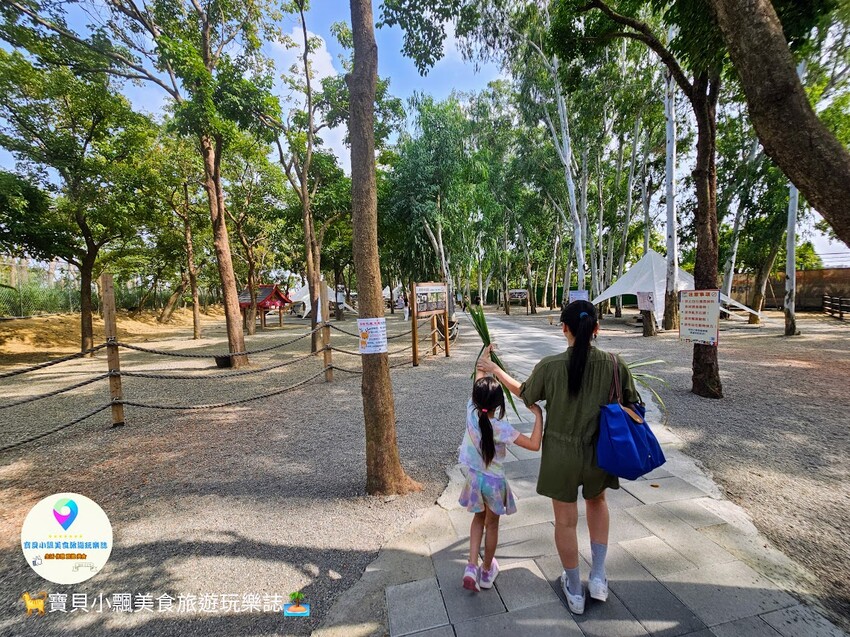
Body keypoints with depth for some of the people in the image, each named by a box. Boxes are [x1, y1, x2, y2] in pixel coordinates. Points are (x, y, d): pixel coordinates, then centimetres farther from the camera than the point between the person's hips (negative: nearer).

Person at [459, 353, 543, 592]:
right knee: (492, 525, 19)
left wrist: (484, 358, 10)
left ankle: (472, 567, 18)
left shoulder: (471, 412, -17)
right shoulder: (500, 427, -27)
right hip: (494, 481, -3)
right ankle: (487, 572, 36)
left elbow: (478, 379, -3)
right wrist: (538, 415, -25)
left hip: (474, 477, 4)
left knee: (479, 519, 26)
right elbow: (534, 445, -28)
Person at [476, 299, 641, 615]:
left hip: (561, 455, -2)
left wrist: (495, 370, 11)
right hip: (599, 453, 3)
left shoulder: (550, 366, -19)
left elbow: (525, 393, -1)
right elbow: (631, 403, -2)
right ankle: (598, 577, 35)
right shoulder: (614, 364, -15)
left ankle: (575, 591, 36)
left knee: (565, 521, 17)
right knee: (597, 501, 32)